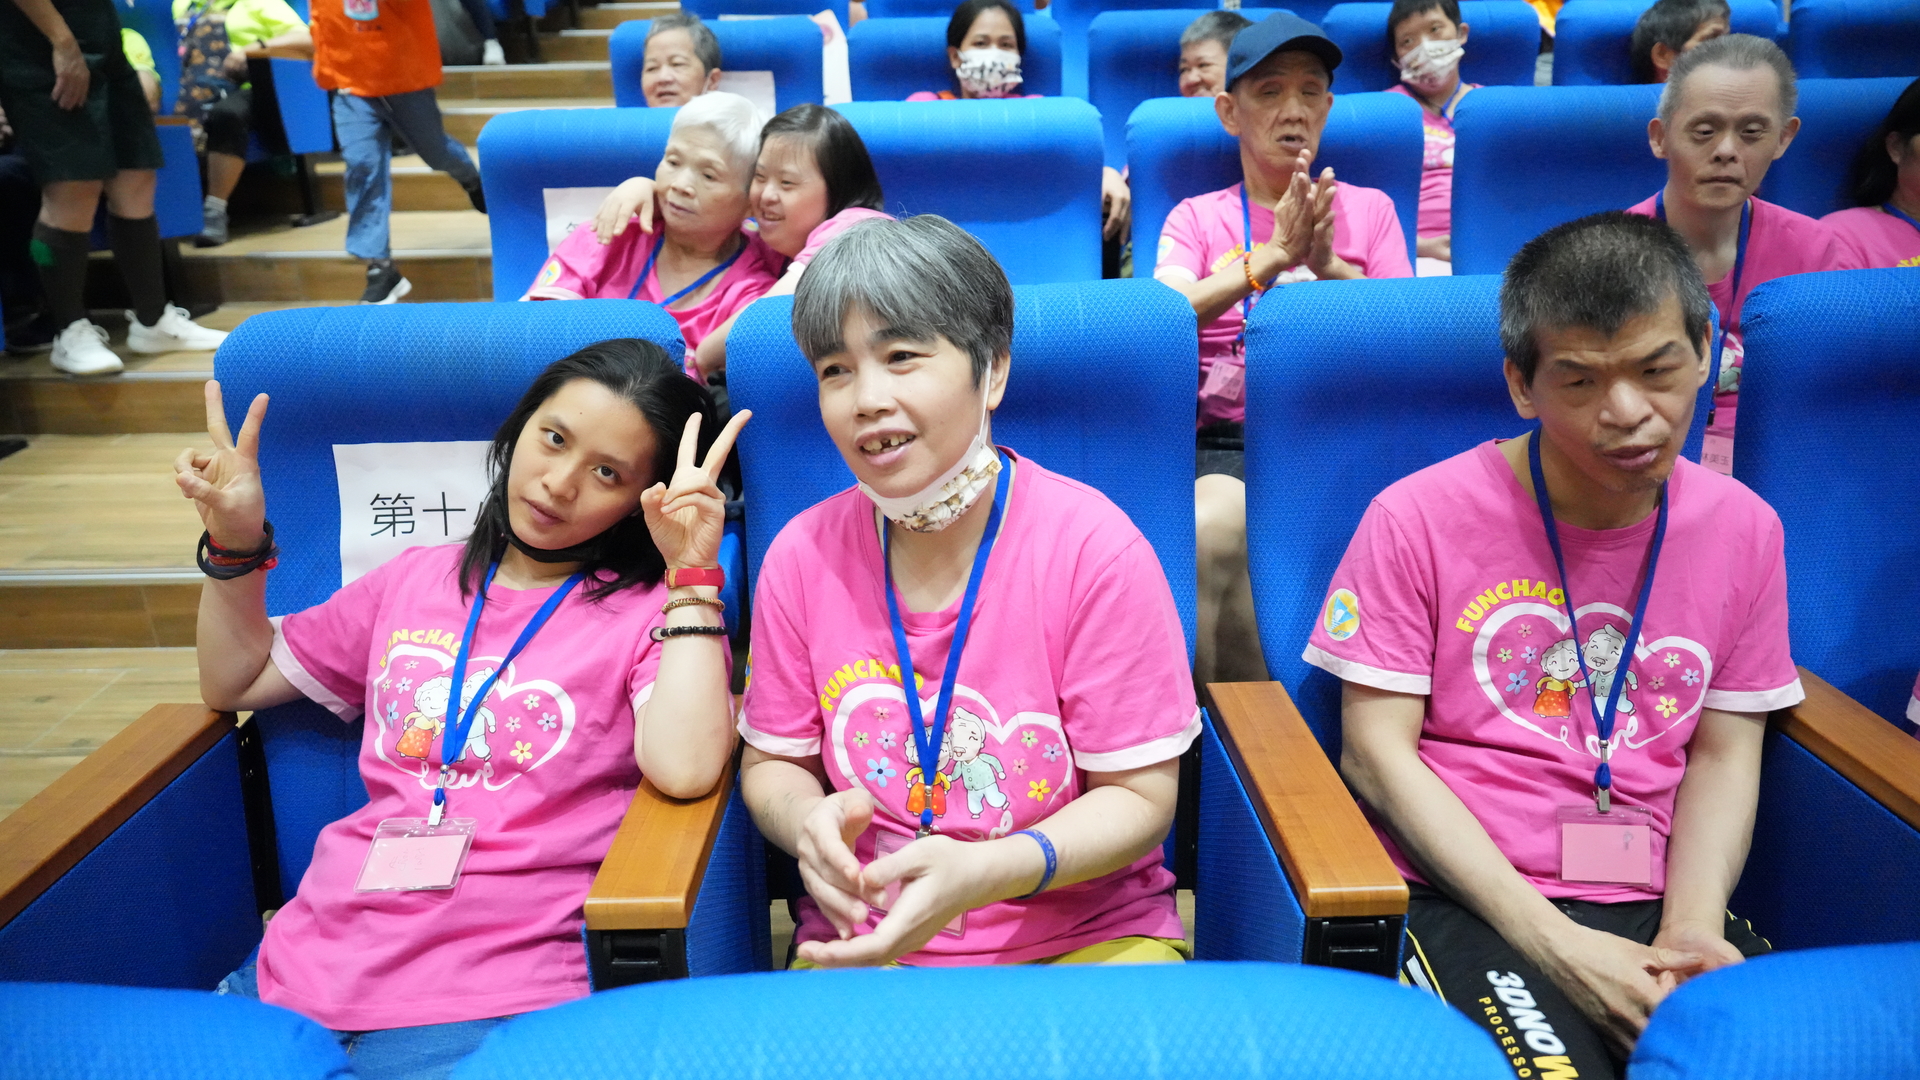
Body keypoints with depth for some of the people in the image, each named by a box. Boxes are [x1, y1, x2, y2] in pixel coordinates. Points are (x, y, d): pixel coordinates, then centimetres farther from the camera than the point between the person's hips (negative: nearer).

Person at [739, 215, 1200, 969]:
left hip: (1088, 933, -1)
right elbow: (772, 760, 8)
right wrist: (805, 819, -17)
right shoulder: (804, 554, -3)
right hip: (862, 940, 2)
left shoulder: (1093, 547, -13)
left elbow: (1141, 795, -10)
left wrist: (982, 871, -26)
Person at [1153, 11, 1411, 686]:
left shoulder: (1369, 210, 19)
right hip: (1228, 441, 0)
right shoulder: (1196, 218, 15)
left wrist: (1329, 265, -12)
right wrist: (1271, 258, -18)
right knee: (1212, 527, -34)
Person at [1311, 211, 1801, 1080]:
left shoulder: (1744, 530, 8)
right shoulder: (1419, 518, -6)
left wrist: (1690, 927, -8)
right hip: (1463, 896, -4)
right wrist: (1552, 942, -14)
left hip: (1655, 901, 4)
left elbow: (1723, 754, 10)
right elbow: (1377, 752, -8)